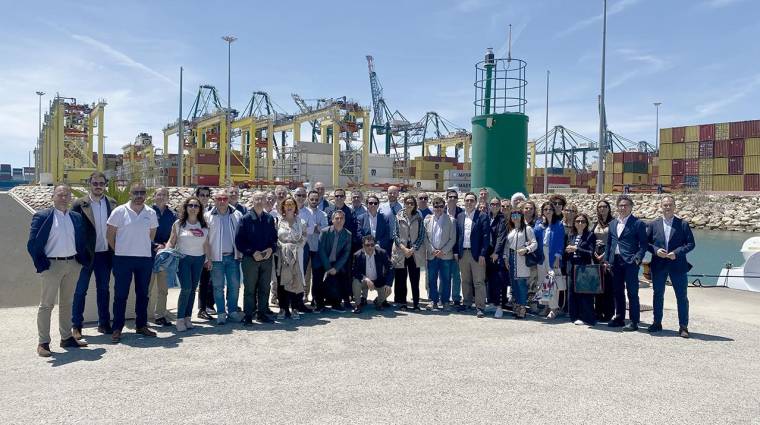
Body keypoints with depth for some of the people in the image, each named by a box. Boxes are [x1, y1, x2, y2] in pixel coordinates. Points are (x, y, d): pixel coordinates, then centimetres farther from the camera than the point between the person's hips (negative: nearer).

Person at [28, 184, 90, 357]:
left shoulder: (77, 217, 10)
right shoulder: (42, 216, -5)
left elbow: (82, 241, 15)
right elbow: (32, 244, -8)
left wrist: (83, 260, 5)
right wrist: (42, 264, -13)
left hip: (73, 264, 5)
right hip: (52, 265, -5)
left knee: (67, 303, 14)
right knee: (46, 304, 0)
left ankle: (67, 338, 24)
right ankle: (43, 343, 7)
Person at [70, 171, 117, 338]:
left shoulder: (112, 203, 5)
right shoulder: (80, 204, -6)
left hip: (105, 254, 3)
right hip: (86, 254, -3)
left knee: (104, 289, 12)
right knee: (80, 290, 5)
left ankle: (104, 323, 21)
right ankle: (76, 326, 15)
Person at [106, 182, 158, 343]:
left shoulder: (151, 213, 5)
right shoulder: (119, 211, -4)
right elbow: (110, 234, 0)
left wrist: (143, 248, 14)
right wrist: (119, 251, 4)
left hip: (145, 258, 3)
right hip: (123, 259, -3)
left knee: (143, 294, 11)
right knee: (120, 295, 2)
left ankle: (141, 325, 23)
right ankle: (117, 328, 10)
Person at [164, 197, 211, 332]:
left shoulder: (204, 225, 8)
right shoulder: (178, 224, -1)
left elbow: (206, 244, 13)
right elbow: (171, 242, 1)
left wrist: (208, 258, 11)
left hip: (199, 260, 4)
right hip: (183, 258, -4)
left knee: (193, 289, 6)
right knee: (186, 288, -13)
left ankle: (188, 317, 14)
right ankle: (180, 319, -4)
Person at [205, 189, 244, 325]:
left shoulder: (237, 215, 4)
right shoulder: (208, 216, -2)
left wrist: (241, 252, 3)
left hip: (233, 256, 2)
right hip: (216, 257, -2)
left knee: (235, 285, 6)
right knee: (218, 287, 6)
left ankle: (232, 311, 19)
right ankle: (221, 313, 15)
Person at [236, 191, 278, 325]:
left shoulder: (269, 218, 8)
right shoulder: (246, 219, -4)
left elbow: (274, 238, 13)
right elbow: (239, 241, -7)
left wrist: (271, 249, -7)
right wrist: (252, 252, -15)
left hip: (267, 258, 4)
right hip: (250, 259, -4)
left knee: (265, 288, 11)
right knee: (250, 289, 2)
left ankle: (262, 313, 22)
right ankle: (248, 315, 10)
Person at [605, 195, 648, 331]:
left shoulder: (638, 224, -2)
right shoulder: (612, 224, 15)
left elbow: (643, 244, -5)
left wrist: (637, 258, -17)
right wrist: (607, 260, 11)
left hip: (630, 262, -6)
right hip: (615, 262, 6)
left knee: (632, 292, -3)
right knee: (617, 291, 12)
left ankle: (634, 322, 3)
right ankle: (619, 318, 22)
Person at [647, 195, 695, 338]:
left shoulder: (683, 224, 1)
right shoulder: (653, 224, 6)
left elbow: (691, 243, -1)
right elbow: (646, 243, 7)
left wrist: (677, 252, -15)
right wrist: (656, 250, -12)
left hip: (677, 265, -2)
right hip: (658, 265, 2)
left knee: (682, 296, 1)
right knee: (658, 294, 11)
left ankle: (683, 326, 10)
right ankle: (657, 323, 23)